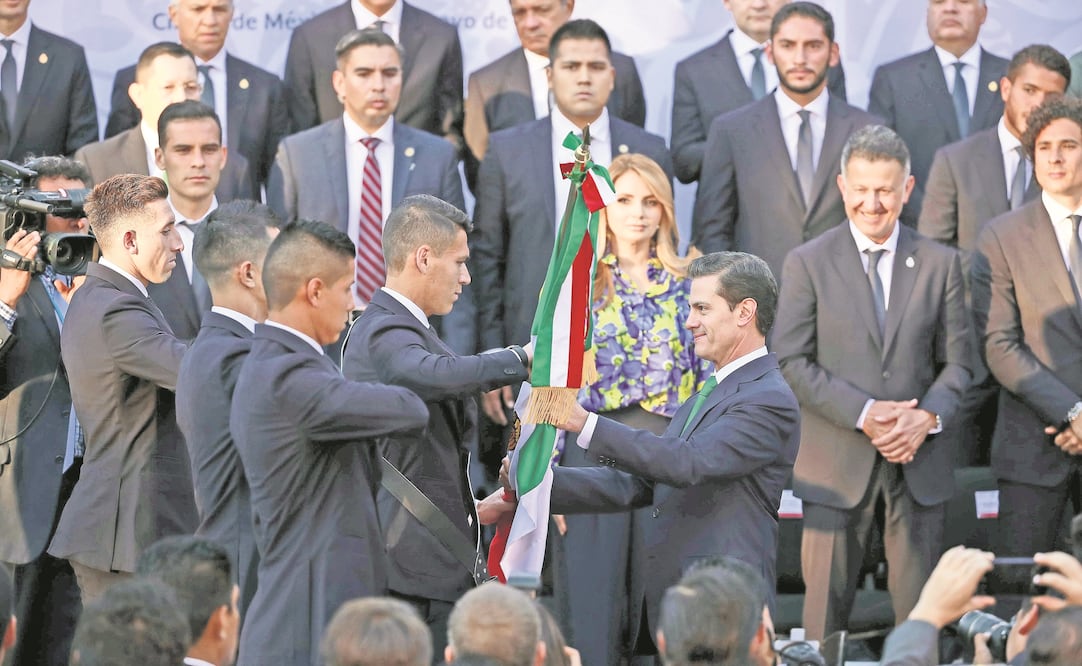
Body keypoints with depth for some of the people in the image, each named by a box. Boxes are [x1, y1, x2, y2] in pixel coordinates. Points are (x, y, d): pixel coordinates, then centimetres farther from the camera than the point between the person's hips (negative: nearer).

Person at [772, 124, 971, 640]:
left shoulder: (940, 264, 8)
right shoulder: (807, 264, 1)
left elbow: (957, 360, 8)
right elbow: (791, 361, -4)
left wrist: (928, 415, -11)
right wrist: (864, 414, -14)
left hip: (919, 458, 2)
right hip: (838, 463, -2)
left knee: (922, 606, 3)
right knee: (826, 602, 0)